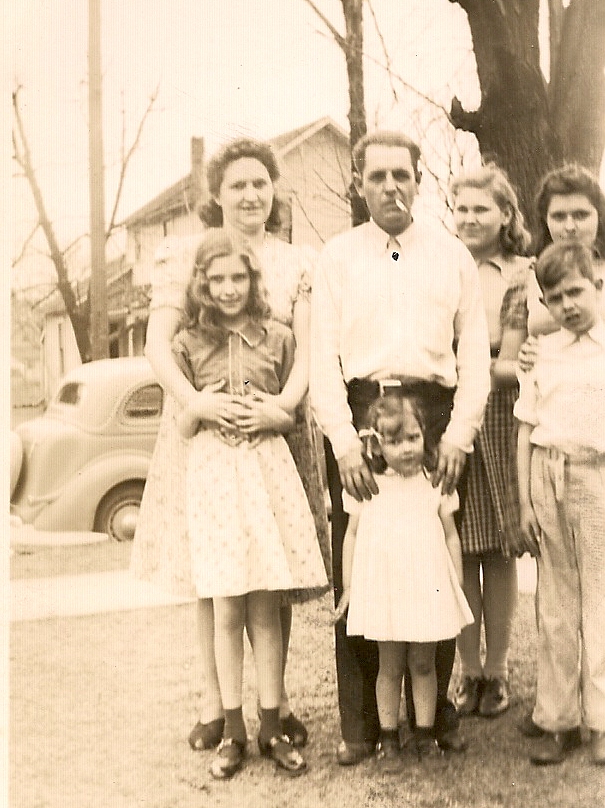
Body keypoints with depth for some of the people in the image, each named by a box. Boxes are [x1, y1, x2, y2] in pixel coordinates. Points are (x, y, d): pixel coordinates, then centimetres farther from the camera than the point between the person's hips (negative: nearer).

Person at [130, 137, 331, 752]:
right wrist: (198, 401, -22)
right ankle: (212, 703, 15)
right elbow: (157, 343, -6)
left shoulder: (297, 263, 8)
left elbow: (308, 348, -1)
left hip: (277, 429, 1)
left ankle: (275, 700, 18)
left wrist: (283, 405, -19)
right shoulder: (184, 254, 2)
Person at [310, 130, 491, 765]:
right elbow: (322, 357, 3)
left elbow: (475, 351, 8)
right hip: (357, 412, 0)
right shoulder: (336, 257, 10)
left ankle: (435, 709, 16)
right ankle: (360, 722, 8)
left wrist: (458, 433, -5)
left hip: (433, 412, 1)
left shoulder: (452, 255, 13)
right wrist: (343, 439, -9)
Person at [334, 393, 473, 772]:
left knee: (423, 664, 10)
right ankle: (388, 740, 18)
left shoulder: (435, 485, 1)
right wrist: (348, 586, 6)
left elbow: (451, 535, 7)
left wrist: (458, 585, 6)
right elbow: (352, 534, 6)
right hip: (383, 589, 0)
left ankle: (426, 734, 23)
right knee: (390, 666, 8)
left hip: (429, 589, 1)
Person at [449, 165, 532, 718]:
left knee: (499, 550, 5)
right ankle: (469, 668, 18)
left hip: (502, 422, -1)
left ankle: (498, 668, 19)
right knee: (460, 550, 3)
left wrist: (486, 365, -9)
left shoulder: (524, 275, 4)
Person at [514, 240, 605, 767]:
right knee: (555, 603, 9)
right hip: (548, 475, 4)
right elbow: (526, 430, 9)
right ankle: (557, 718, 19)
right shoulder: (543, 352, 10)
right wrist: (526, 502, 5)